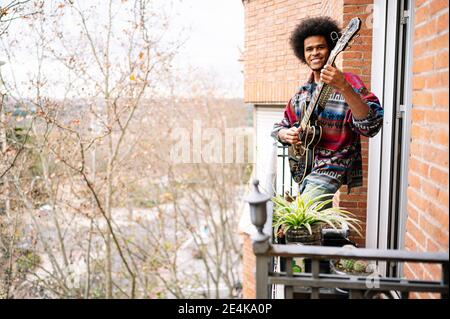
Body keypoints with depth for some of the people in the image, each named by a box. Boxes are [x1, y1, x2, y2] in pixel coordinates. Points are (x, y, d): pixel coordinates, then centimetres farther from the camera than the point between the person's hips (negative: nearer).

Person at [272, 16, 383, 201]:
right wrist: (286, 134, -5)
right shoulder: (301, 93, 11)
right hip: (303, 169, 7)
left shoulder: (348, 83, -9)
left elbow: (371, 127, -24)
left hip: (332, 168, -6)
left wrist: (344, 88, -35)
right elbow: (279, 128, 19)